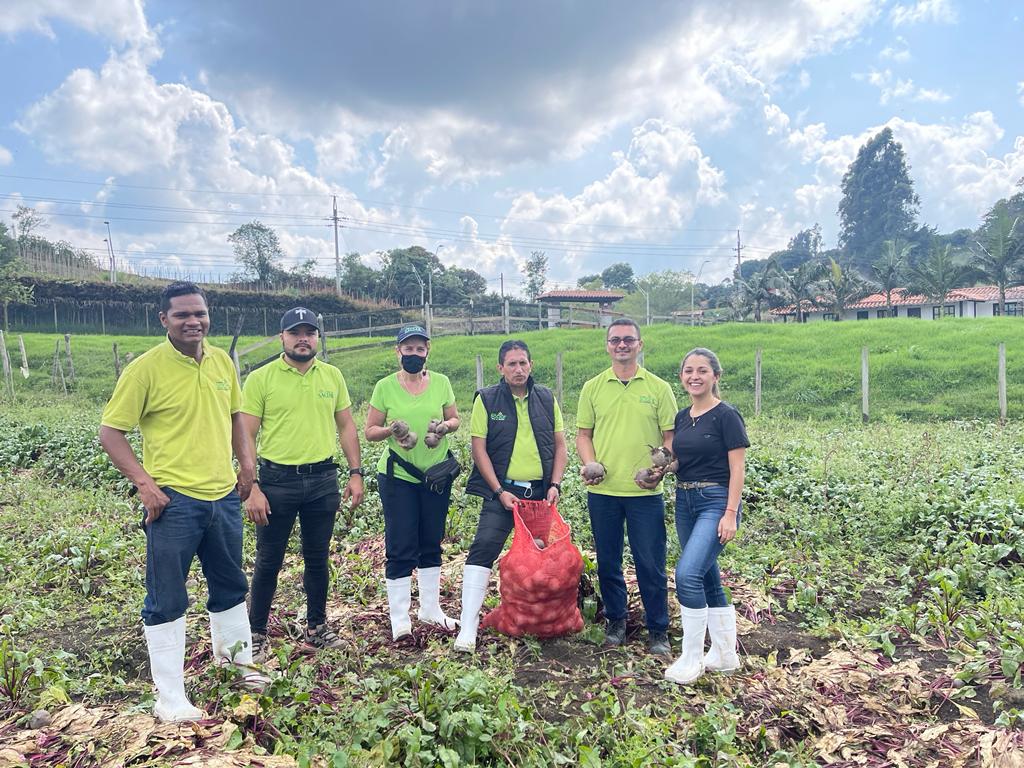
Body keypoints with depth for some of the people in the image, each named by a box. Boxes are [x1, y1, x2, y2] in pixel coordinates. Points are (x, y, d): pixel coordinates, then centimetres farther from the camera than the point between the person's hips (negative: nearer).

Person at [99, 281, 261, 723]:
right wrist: (143, 481, -17)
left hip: (224, 496, 6)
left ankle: (235, 658, 42)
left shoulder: (222, 361, 5)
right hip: (174, 501, -6)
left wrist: (245, 462, 8)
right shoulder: (145, 368, -11)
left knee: (230, 586, 21)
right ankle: (169, 698, 19)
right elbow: (109, 432, -8)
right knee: (166, 601, 5)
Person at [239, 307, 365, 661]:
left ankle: (317, 627, 31)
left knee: (317, 559, 14)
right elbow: (247, 437, -6)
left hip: (323, 480, 3)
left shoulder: (332, 376, 5)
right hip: (276, 481, -3)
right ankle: (257, 633, 25)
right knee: (268, 562, 8)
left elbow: (346, 426, 10)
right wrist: (250, 488, -12)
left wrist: (356, 473, 4)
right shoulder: (260, 378, -6)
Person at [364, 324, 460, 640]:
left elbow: (455, 419, 10)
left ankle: (430, 608, 30)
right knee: (400, 548, 0)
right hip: (398, 476, -3)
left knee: (431, 544, 14)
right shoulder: (385, 386, -5)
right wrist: (391, 430, -21)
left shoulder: (441, 382, 1)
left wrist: (445, 426, -12)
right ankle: (399, 620, 13)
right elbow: (369, 431, -1)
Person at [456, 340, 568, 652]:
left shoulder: (546, 399, 7)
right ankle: (468, 628, -12)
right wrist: (499, 492, -10)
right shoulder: (486, 399, -2)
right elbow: (479, 449, -4)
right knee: (483, 548, -16)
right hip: (502, 491, -3)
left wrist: (555, 485, -1)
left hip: (541, 491, 4)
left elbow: (560, 446, 11)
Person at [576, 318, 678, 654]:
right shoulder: (593, 387, 6)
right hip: (602, 491, 2)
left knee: (650, 564, 4)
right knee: (608, 562, 13)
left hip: (645, 492, -2)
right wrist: (589, 464, -8)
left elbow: (670, 437, 2)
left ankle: (658, 630, 21)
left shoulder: (659, 388, 1)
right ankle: (615, 620, 32)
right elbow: (583, 434, 10)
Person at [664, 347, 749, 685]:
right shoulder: (681, 417, 11)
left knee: (687, 574, -18)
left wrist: (731, 513, -16)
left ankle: (692, 658, -3)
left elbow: (736, 469, -11)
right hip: (685, 502, 7)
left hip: (716, 502, -7)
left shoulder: (726, 416, -8)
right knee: (708, 579, 14)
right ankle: (725, 654, 28)